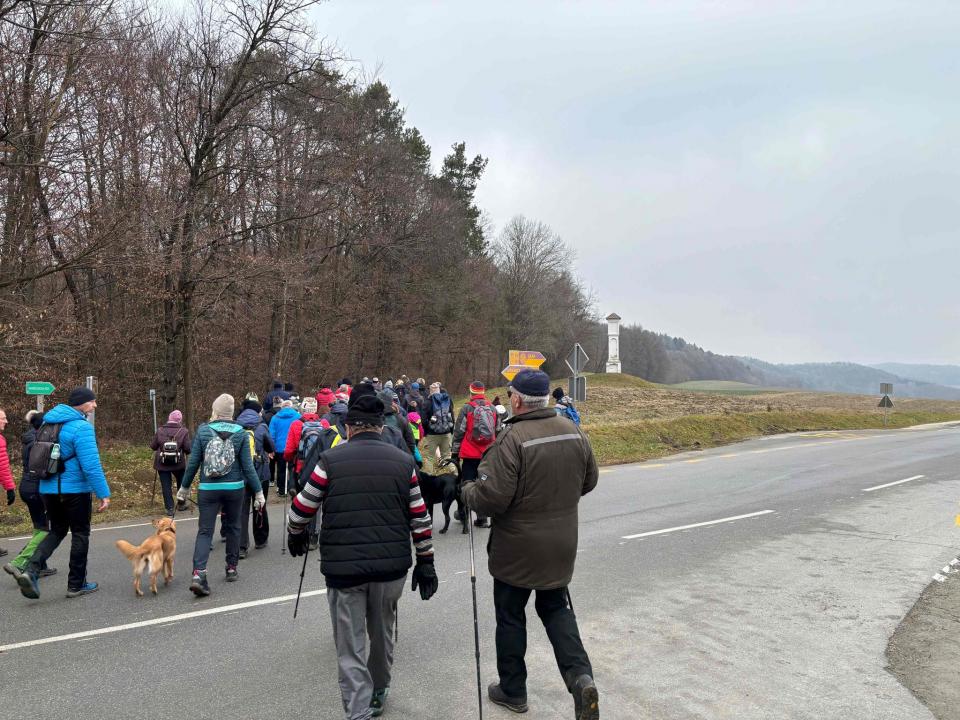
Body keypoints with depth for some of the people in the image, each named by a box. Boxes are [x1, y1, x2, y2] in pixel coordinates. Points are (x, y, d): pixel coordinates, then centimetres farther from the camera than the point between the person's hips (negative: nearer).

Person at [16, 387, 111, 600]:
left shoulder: (48, 422, 9)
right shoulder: (81, 427, -18)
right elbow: (91, 465, -23)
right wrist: (104, 494, -19)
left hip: (48, 488, 7)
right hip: (74, 489, -7)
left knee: (57, 531, 19)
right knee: (80, 534, 8)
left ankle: (31, 570, -3)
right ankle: (76, 585, 16)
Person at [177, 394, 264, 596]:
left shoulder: (203, 430, -4)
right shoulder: (241, 433, -4)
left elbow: (193, 463, -2)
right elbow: (248, 466, -4)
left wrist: (184, 488, 11)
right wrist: (258, 492, 2)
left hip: (208, 489, 0)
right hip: (234, 488, 0)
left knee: (205, 531, 2)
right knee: (233, 527, 17)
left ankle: (198, 574, -13)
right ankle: (232, 569, 26)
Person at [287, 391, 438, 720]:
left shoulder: (330, 461, -4)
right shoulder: (403, 461, 2)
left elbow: (301, 509, 3)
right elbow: (420, 519, 4)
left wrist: (296, 535, 24)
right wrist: (425, 563, 14)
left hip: (343, 567, -3)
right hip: (392, 566, 3)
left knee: (350, 647, 8)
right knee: (383, 634, 24)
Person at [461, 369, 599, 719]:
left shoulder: (512, 440, -24)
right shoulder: (574, 433, -3)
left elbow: (492, 498, -26)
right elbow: (589, 481, 9)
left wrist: (467, 491, -5)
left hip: (516, 549, -5)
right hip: (561, 546, 5)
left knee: (510, 617, 15)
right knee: (557, 609, 23)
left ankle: (512, 690, 30)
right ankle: (580, 675, 5)